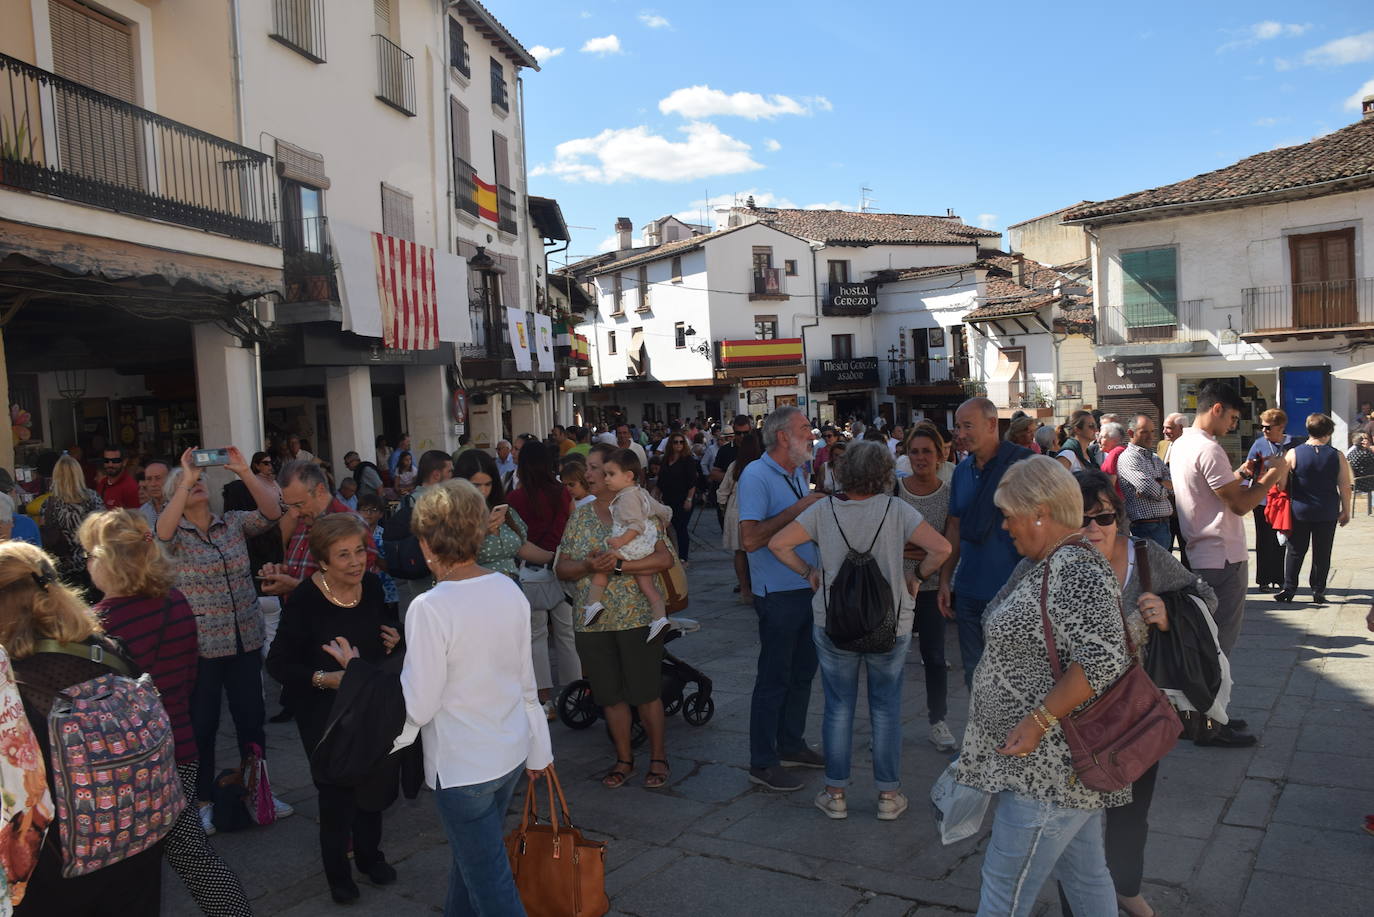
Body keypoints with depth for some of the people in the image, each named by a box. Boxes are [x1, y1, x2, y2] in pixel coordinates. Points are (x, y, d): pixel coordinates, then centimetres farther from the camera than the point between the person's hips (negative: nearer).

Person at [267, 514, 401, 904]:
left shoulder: (371, 585, -9)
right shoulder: (304, 600, -24)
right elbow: (278, 664, -18)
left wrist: (394, 639, -9)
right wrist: (324, 678, -29)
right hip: (323, 710, -4)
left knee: (375, 781, 16)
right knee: (336, 789, 6)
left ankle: (369, 854, 43)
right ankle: (337, 871, 33)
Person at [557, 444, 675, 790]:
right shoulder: (580, 516, 8)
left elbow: (665, 559, -15)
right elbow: (562, 569, 5)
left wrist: (618, 566, -23)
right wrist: (589, 567, -16)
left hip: (636, 618, -4)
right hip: (593, 622, 4)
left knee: (646, 693, 4)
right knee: (610, 695, 11)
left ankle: (658, 758, 22)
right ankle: (624, 759, 28)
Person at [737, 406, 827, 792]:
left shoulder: (797, 473, 12)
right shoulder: (756, 476, -16)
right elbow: (750, 538, -26)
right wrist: (799, 509, -24)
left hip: (808, 587, 9)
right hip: (779, 594, -9)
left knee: (802, 671, 18)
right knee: (774, 677, 0)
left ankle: (791, 745, 33)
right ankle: (762, 763, 11)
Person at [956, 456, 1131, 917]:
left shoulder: (1078, 571, -20)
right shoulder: (1044, 563, 12)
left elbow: (1103, 659, -27)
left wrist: (1037, 721, -24)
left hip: (1049, 767, -10)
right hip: (1054, 763, 10)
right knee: (1085, 875, 19)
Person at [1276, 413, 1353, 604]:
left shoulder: (1293, 454, -7)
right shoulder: (1337, 456, -5)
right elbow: (1346, 487, -2)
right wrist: (1345, 511, 8)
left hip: (1299, 512, 0)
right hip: (1327, 514, 0)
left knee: (1295, 552, 9)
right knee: (1322, 554, 10)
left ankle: (1289, 589, 7)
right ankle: (1318, 592, 13)